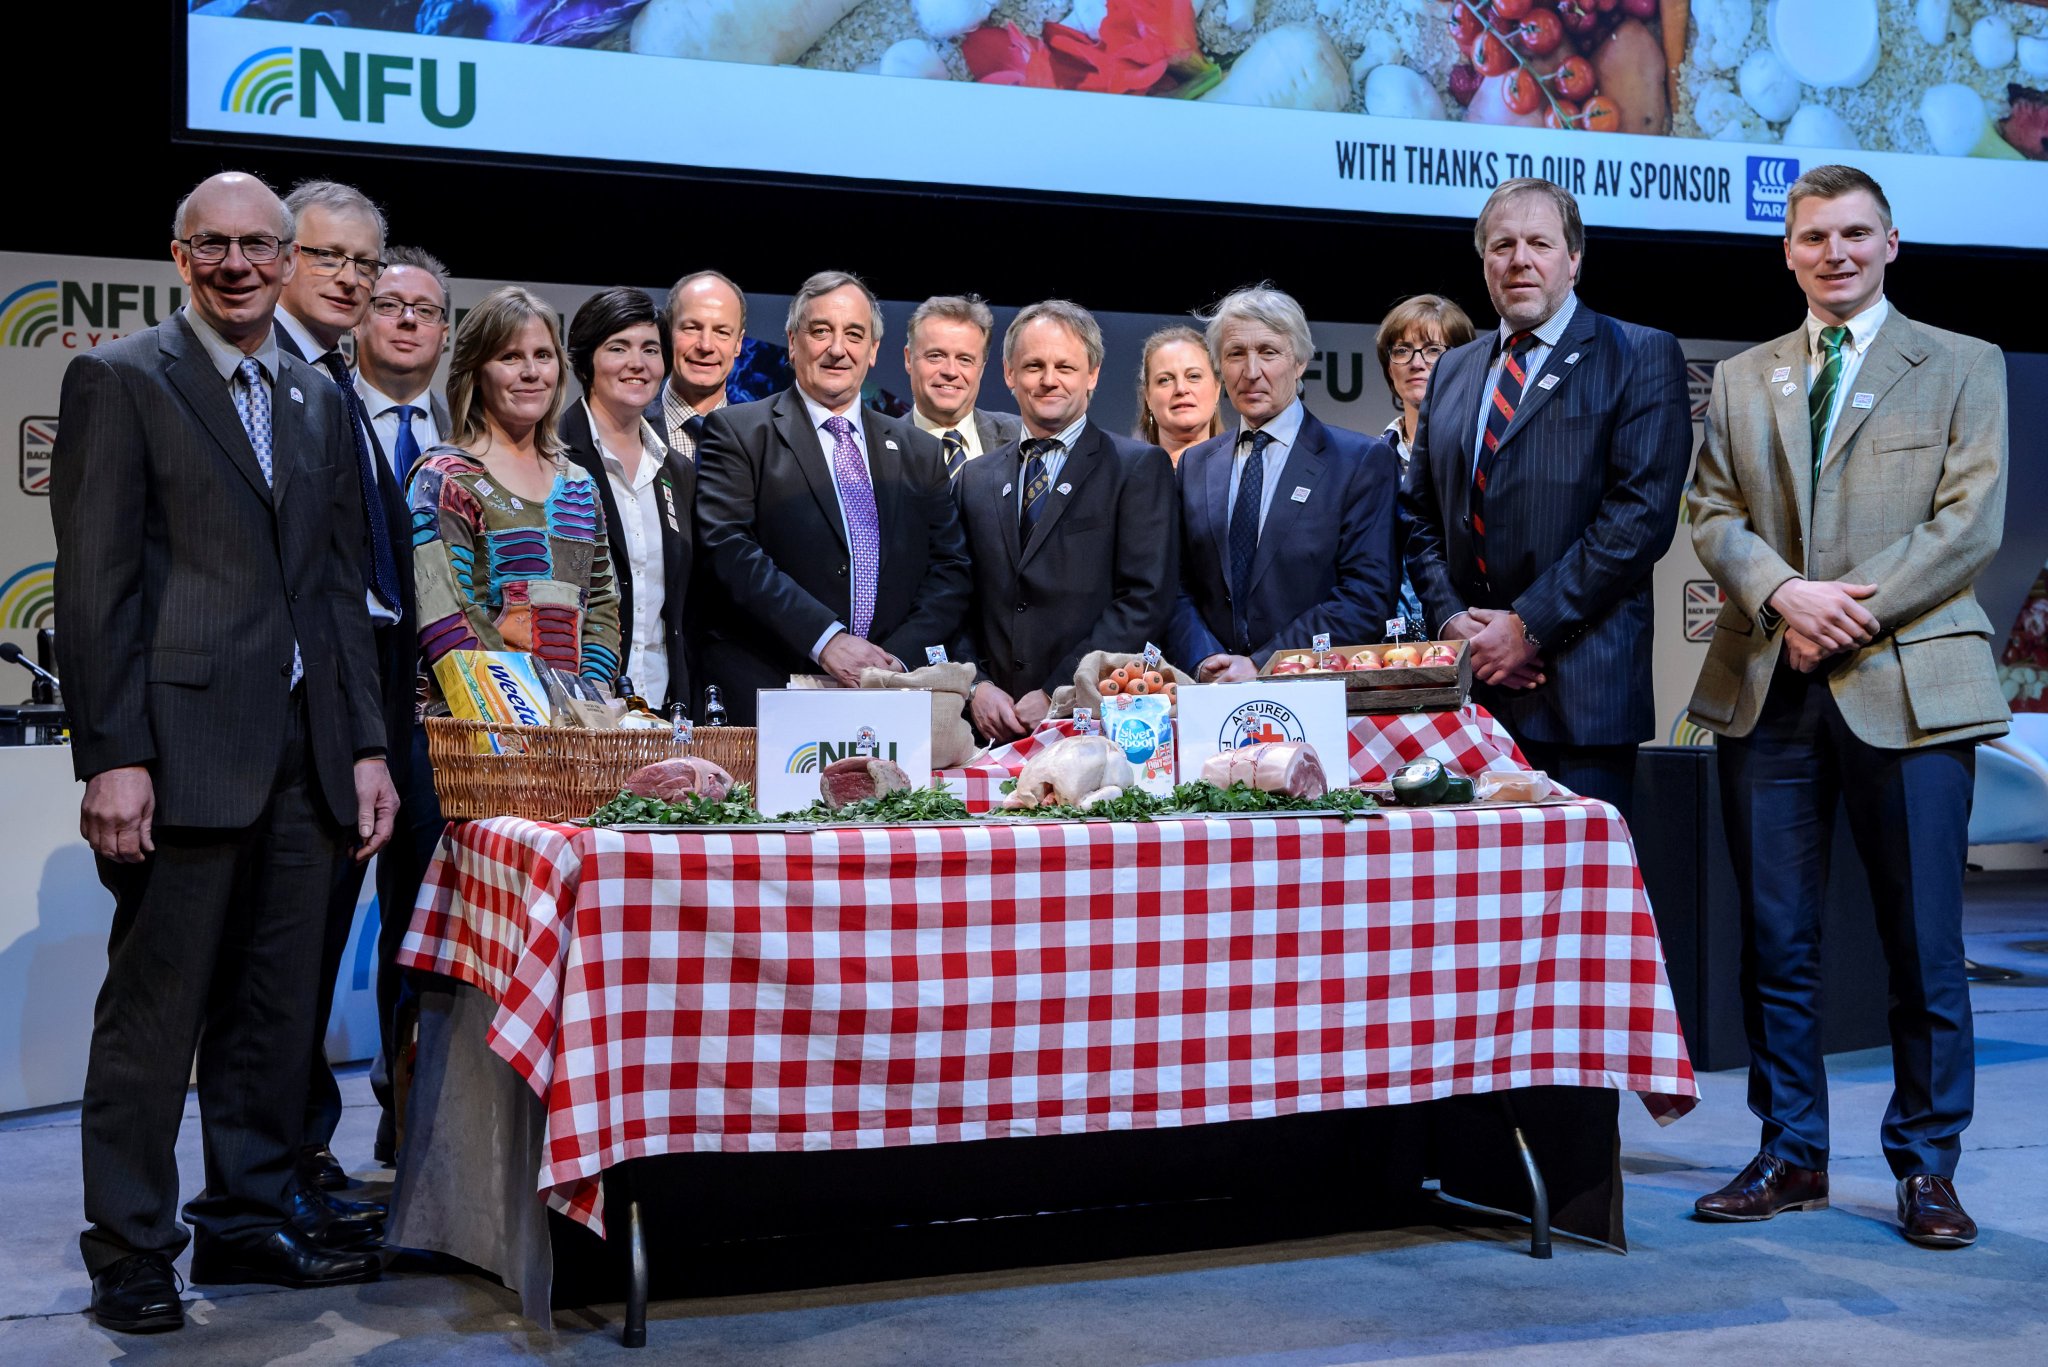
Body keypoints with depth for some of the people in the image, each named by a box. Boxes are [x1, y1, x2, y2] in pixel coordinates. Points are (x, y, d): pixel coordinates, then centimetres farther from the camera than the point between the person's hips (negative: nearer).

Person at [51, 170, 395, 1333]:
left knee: (278, 1008, 11)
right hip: (184, 747, -6)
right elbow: (96, 585, -6)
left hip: (305, 754, 6)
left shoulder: (322, 400, 17)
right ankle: (131, 1251, 11)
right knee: (154, 1013, 1)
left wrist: (366, 744, 11)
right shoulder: (119, 380, 0)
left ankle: (252, 1219, 23)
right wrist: (112, 756, -13)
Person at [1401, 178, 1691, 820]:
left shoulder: (1641, 356, 1)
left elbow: (1642, 510, -10)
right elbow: (1419, 514, 17)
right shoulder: (1451, 371, 19)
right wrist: (1451, 618, -2)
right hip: (1468, 686, 5)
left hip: (1579, 688, -4)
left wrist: (1530, 626, -13)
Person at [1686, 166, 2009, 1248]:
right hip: (1769, 690, 3)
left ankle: (1926, 1165, 13)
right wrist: (1782, 594, -10)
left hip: (1908, 687, -3)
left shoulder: (1963, 367, 7)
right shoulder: (1741, 381, 17)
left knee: (1923, 945, 0)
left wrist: (1851, 606, -11)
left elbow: (1971, 522, -2)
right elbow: (1714, 515, 9)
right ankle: (1791, 1153, 18)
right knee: (1775, 941, 6)